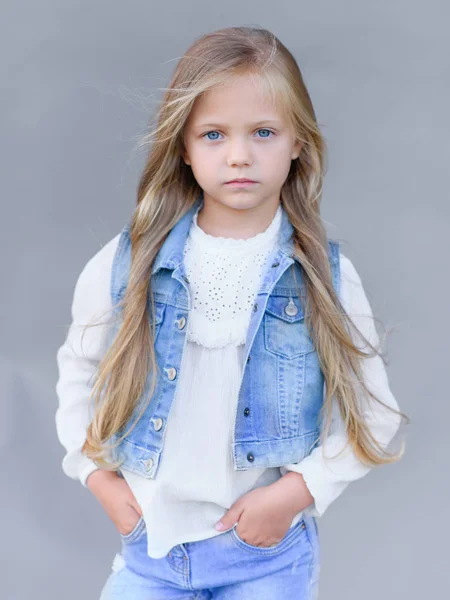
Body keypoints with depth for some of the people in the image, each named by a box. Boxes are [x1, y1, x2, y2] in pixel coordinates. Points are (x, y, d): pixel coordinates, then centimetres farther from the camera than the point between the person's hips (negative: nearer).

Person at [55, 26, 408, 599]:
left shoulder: (326, 276, -9)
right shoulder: (129, 262, -8)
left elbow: (372, 412, -3)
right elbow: (79, 369, 7)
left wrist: (298, 489, -13)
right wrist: (97, 474, -1)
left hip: (270, 553, -1)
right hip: (149, 540, 1)